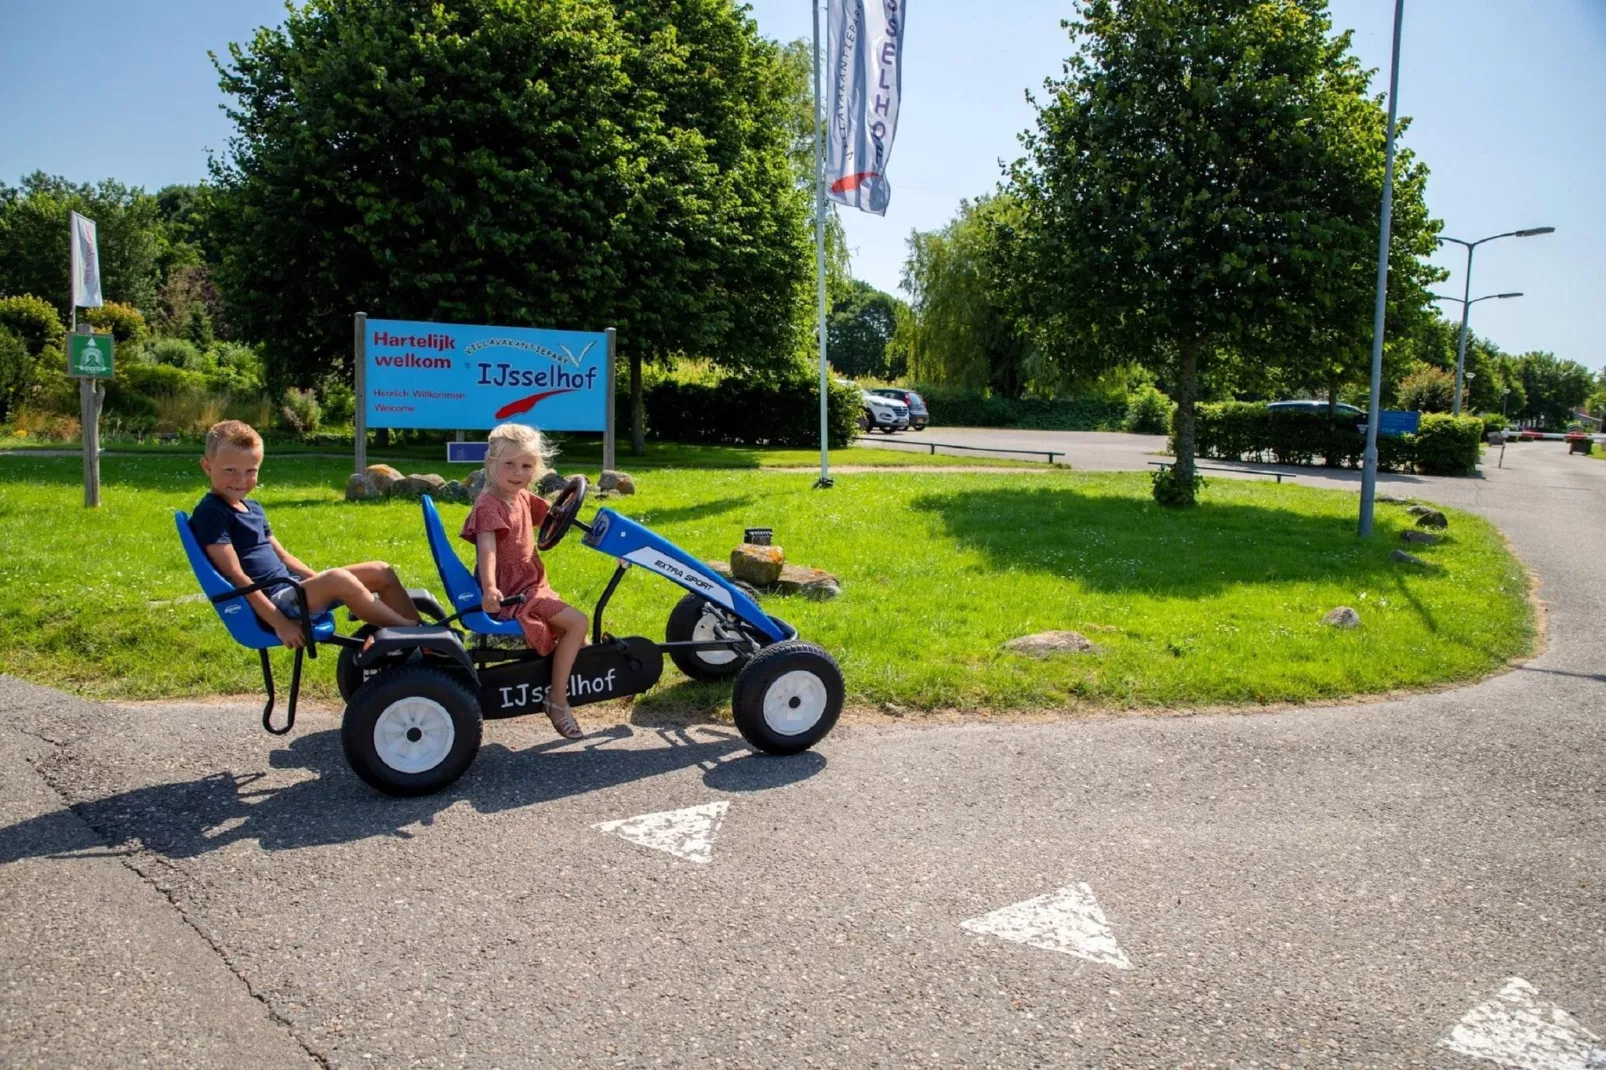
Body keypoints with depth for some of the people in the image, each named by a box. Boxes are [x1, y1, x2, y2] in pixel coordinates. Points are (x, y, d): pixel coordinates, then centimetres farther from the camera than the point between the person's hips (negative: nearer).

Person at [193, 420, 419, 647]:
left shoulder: (252, 508, 18)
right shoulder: (211, 514, -11)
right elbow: (236, 576, -17)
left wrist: (320, 583, 10)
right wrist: (280, 624, -22)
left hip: (292, 587, 10)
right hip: (271, 604, -10)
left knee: (381, 572, 1)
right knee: (339, 579, -34)